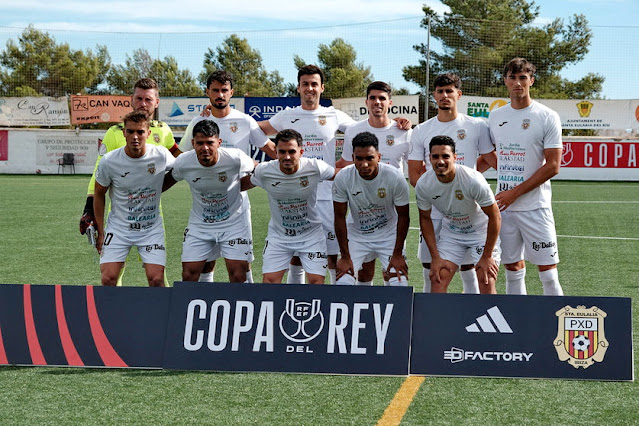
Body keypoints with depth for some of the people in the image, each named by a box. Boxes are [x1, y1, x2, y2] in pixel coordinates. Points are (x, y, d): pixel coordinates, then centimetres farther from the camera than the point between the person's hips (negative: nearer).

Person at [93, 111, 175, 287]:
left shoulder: (161, 155, -12)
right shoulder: (109, 161, -12)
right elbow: (98, 194, 2)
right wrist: (100, 231, 2)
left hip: (152, 228, 0)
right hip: (118, 228, 0)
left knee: (156, 280, -10)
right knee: (108, 279, -11)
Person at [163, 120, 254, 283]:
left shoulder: (236, 158, -23)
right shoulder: (182, 163, -17)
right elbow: (169, 180, 7)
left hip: (234, 221, -2)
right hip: (199, 223, 2)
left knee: (238, 276, -6)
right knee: (189, 275, -2)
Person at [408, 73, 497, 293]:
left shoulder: (477, 127, 3)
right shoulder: (421, 132, 7)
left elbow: (492, 160, 12)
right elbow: (414, 174, 6)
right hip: (433, 214, 2)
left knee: (468, 269, 0)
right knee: (430, 271, 4)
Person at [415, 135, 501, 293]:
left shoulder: (473, 180, -30)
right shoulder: (423, 185, -18)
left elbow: (495, 217, -20)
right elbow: (425, 218, -1)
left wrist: (487, 256, -17)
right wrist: (435, 257, -6)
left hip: (482, 231, -3)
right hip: (450, 231, 4)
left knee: (487, 284, -15)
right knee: (438, 279, -8)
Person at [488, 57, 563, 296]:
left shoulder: (547, 117, -6)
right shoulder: (496, 117, 10)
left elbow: (553, 166, -11)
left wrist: (515, 193, -13)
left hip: (535, 206, -5)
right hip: (503, 206, 5)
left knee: (548, 273, -5)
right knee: (513, 271, 8)